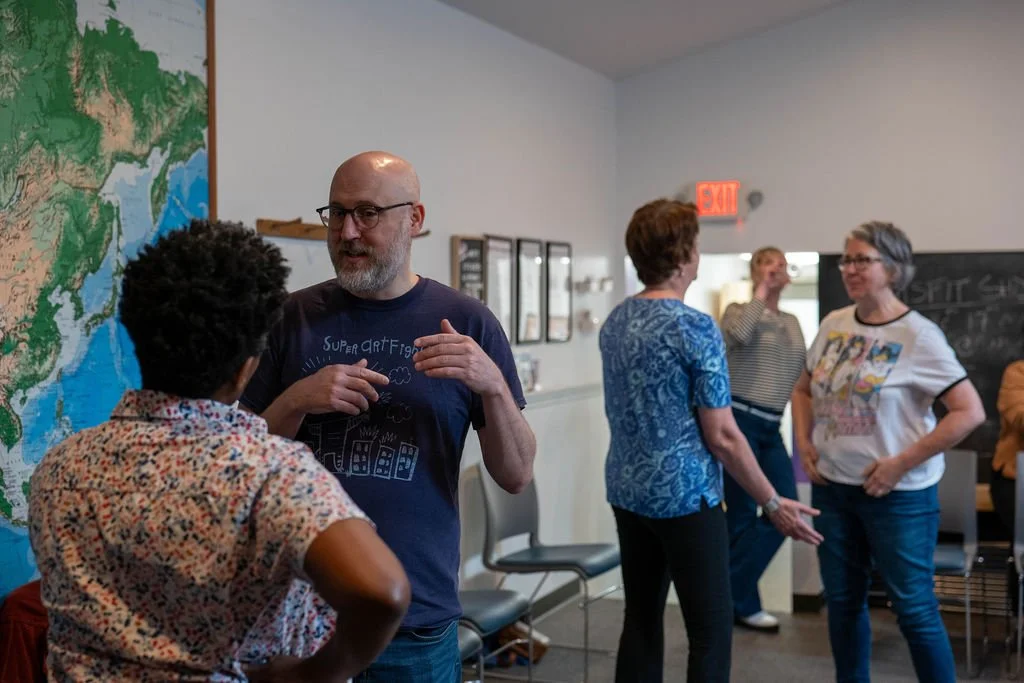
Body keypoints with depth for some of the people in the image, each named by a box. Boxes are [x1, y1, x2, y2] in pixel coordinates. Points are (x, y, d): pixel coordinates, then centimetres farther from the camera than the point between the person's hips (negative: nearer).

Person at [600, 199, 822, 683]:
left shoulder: (614, 322, 6)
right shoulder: (695, 328, -17)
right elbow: (721, 436, -16)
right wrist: (773, 504, -7)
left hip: (627, 491, 8)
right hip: (685, 495, -8)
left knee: (641, 620, 13)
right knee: (711, 629, 1)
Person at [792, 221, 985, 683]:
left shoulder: (918, 335, -13)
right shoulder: (833, 325, 4)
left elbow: (970, 412, -17)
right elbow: (804, 390, 18)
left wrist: (902, 463, -18)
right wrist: (805, 443, 2)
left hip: (898, 494, -6)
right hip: (832, 487, 6)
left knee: (913, 607, 1)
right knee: (842, 600, 16)